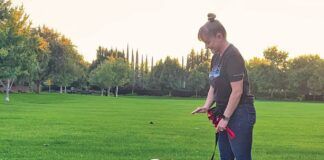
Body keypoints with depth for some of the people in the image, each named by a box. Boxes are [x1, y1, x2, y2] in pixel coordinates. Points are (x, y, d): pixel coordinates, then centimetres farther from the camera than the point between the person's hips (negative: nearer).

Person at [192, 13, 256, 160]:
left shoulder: (233, 56, -17)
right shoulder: (216, 57, 10)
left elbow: (237, 91, -21)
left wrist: (225, 118, -17)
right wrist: (206, 106, -1)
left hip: (240, 114, -9)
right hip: (224, 113, 9)